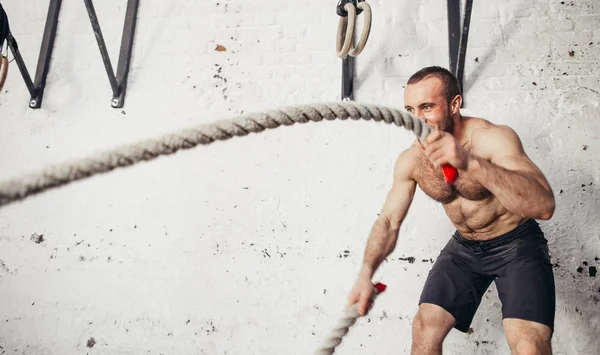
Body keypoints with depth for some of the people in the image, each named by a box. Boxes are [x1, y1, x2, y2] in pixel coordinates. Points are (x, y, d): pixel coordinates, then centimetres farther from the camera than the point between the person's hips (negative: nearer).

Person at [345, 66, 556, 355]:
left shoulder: (492, 138, -27)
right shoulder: (410, 161, -10)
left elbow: (544, 206, -41)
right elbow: (388, 221, -3)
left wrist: (471, 163, -55)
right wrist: (366, 273, -22)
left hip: (517, 244, -4)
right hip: (464, 247, 5)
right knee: (424, 328, -1)